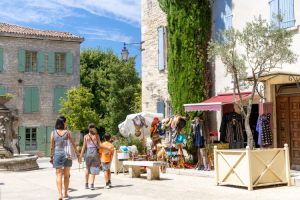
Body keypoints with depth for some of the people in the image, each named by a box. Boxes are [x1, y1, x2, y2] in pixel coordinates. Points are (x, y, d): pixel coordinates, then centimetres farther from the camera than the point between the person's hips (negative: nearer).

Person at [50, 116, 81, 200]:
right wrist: (78, 155, 5)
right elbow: (73, 145, -1)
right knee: (66, 175, 13)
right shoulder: (68, 132, -4)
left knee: (59, 175, -1)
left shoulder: (53, 133, -3)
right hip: (67, 155, 1)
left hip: (58, 155, -1)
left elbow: (52, 147, -1)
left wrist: (51, 157, 10)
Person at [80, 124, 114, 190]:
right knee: (93, 169, 2)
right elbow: (100, 145, -7)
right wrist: (109, 149, -2)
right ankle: (92, 185, -8)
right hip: (94, 152, -1)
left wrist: (81, 156, 2)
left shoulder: (86, 136, 1)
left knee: (87, 168, 18)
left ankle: (86, 184, 20)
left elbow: (84, 146, -1)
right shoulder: (96, 136, -2)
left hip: (88, 152, 1)